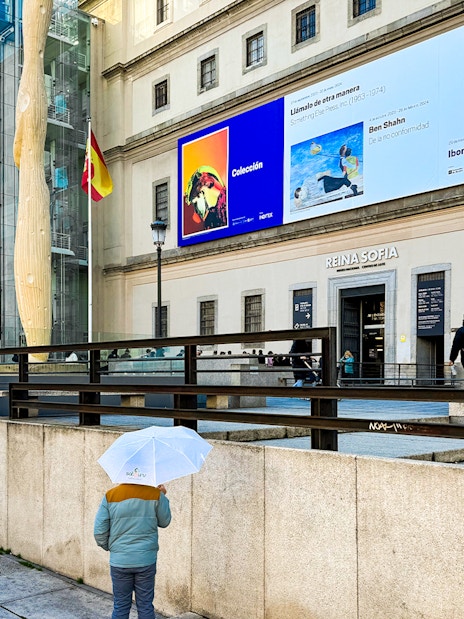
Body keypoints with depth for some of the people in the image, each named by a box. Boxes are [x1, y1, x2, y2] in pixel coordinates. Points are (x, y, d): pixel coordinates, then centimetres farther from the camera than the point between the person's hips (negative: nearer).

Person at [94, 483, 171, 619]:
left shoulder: (110, 496, -5)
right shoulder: (156, 494, -7)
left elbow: (99, 531, -4)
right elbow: (164, 522, 8)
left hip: (119, 562, 1)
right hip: (146, 561, 0)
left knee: (120, 607, 12)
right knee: (146, 606, 9)